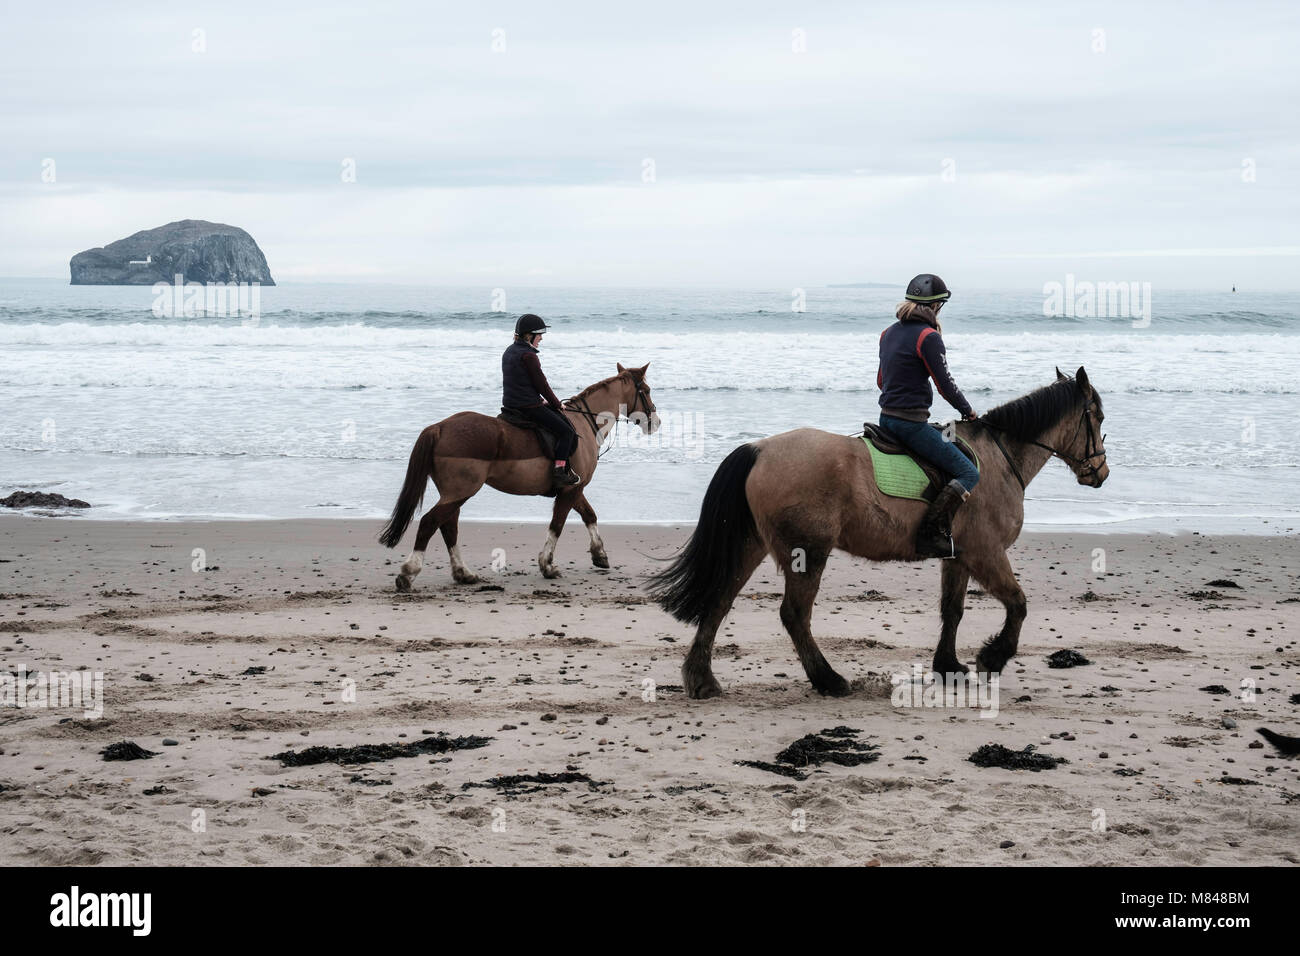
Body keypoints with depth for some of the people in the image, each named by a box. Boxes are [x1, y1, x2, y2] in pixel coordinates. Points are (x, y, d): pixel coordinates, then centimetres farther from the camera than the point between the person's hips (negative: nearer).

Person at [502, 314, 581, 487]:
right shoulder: (528, 356, -18)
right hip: (529, 407, -10)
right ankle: (559, 471, -12)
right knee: (566, 432, -5)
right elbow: (541, 384, -14)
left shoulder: (509, 352, 13)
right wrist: (557, 404, 0)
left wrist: (540, 400, 19)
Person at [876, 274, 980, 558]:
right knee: (969, 473, -10)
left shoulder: (889, 333, 13)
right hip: (912, 424, -9)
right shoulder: (928, 337, -12)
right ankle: (930, 534, -21)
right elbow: (945, 383, -11)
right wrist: (968, 411, 4)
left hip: (886, 418, 9)